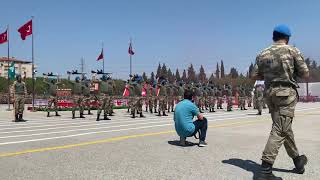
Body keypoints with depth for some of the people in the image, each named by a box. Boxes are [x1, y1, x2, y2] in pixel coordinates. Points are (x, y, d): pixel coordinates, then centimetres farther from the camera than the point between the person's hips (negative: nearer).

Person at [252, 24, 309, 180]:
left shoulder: (262, 54, 9)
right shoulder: (292, 50, -2)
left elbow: (254, 76, 8)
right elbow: (306, 75, -1)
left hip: (270, 93, 6)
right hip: (286, 93, -6)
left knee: (285, 127, 19)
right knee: (280, 130, -9)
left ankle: (297, 161, 34)